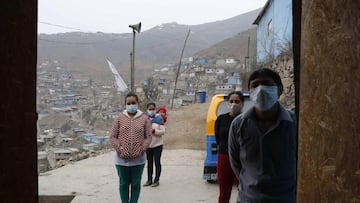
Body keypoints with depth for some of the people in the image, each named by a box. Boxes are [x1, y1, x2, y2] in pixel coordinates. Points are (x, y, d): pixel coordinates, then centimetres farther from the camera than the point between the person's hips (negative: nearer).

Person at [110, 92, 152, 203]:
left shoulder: (144, 118, 1)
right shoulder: (119, 118, 1)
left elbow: (148, 137, 0)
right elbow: (113, 137, -1)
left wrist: (141, 150, -12)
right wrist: (120, 150, -12)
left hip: (138, 159, 0)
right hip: (122, 158, 0)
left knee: (136, 184, 11)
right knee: (123, 184, 12)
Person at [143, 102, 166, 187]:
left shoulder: (159, 118, -6)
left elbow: (163, 131, -9)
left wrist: (154, 131, -23)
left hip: (157, 144, -3)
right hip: (148, 144, 3)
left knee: (157, 162, 3)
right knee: (149, 162, 12)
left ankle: (156, 180, 13)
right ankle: (149, 180, 22)